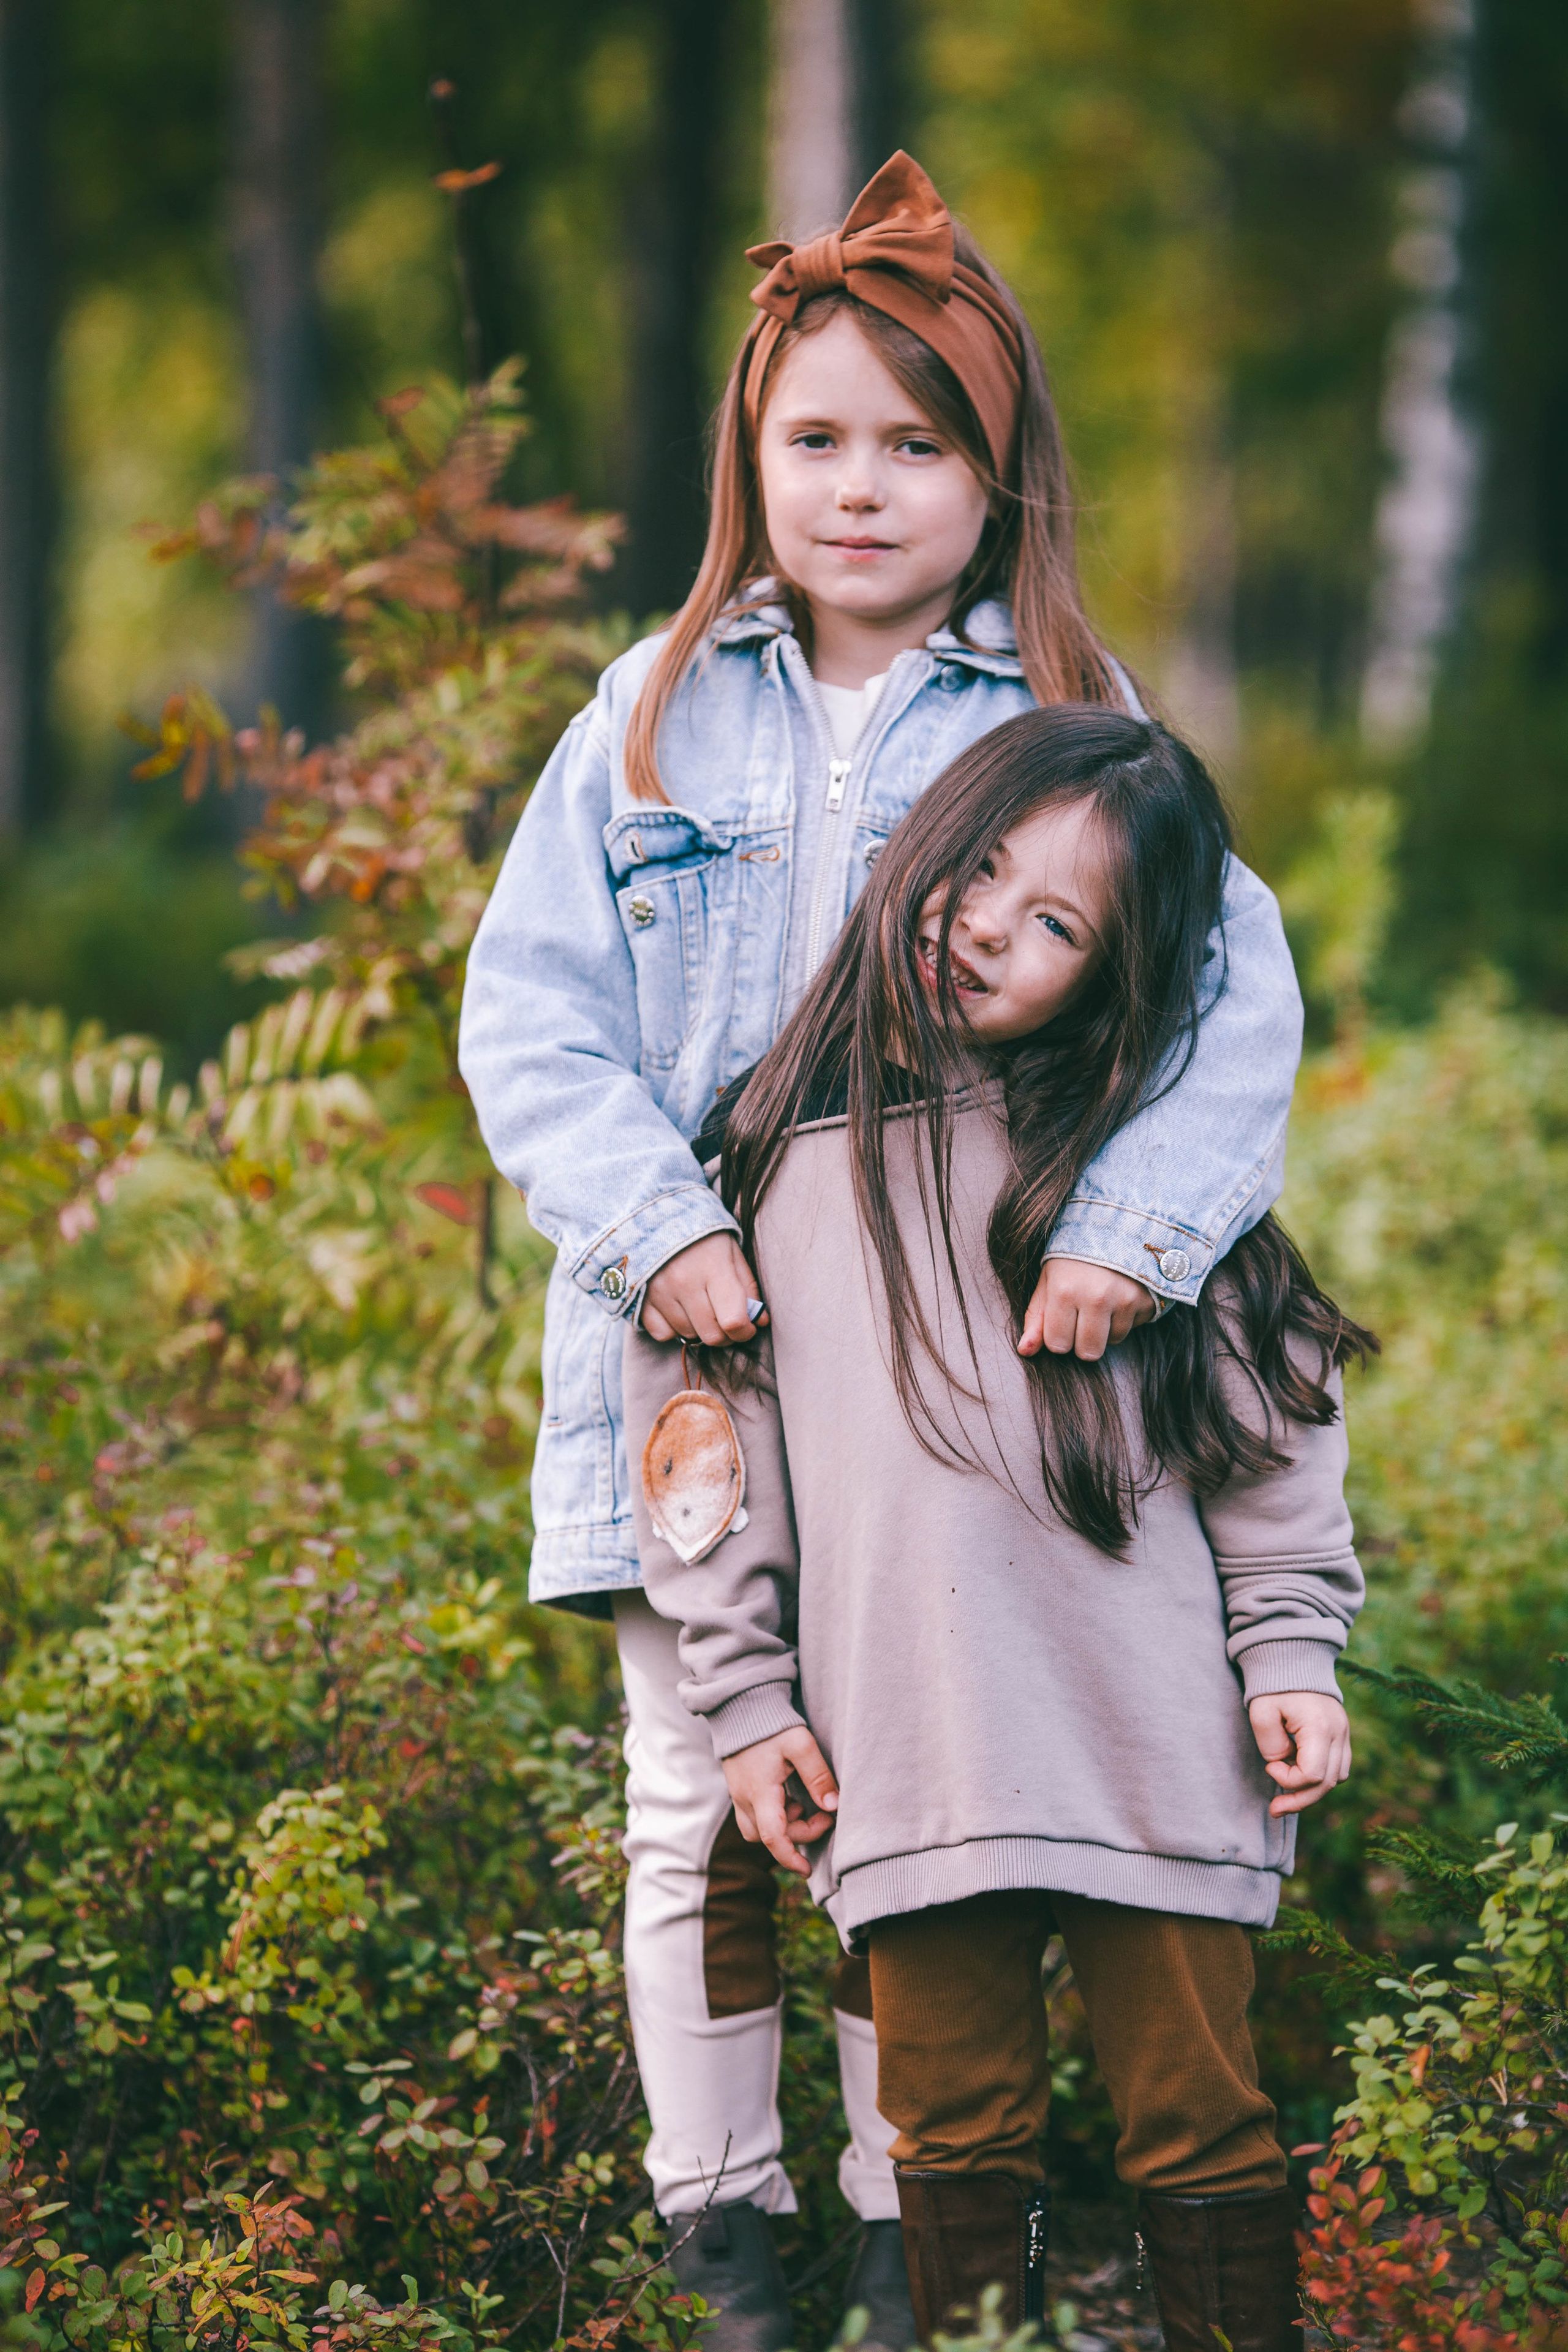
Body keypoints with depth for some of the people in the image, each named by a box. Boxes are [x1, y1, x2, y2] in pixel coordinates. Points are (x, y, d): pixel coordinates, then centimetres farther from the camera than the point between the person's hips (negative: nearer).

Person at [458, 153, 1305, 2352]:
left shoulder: (1072, 729, 2)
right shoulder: (657, 718, 7)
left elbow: (1234, 996, -7)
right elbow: (529, 1010, 2)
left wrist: (1128, 1233, -22)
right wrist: (655, 1229, -13)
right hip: (693, 1349, 1)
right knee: (704, 1808, 5)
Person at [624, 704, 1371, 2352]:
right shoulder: (767, 1159, 8)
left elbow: (1270, 1410, 5)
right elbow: (695, 1429, 10)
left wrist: (1293, 1654, -1)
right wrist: (746, 1693, 7)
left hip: (1154, 1740, -1)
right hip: (906, 1765, 1)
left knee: (1198, 2130, 4)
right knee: (957, 2139, 6)